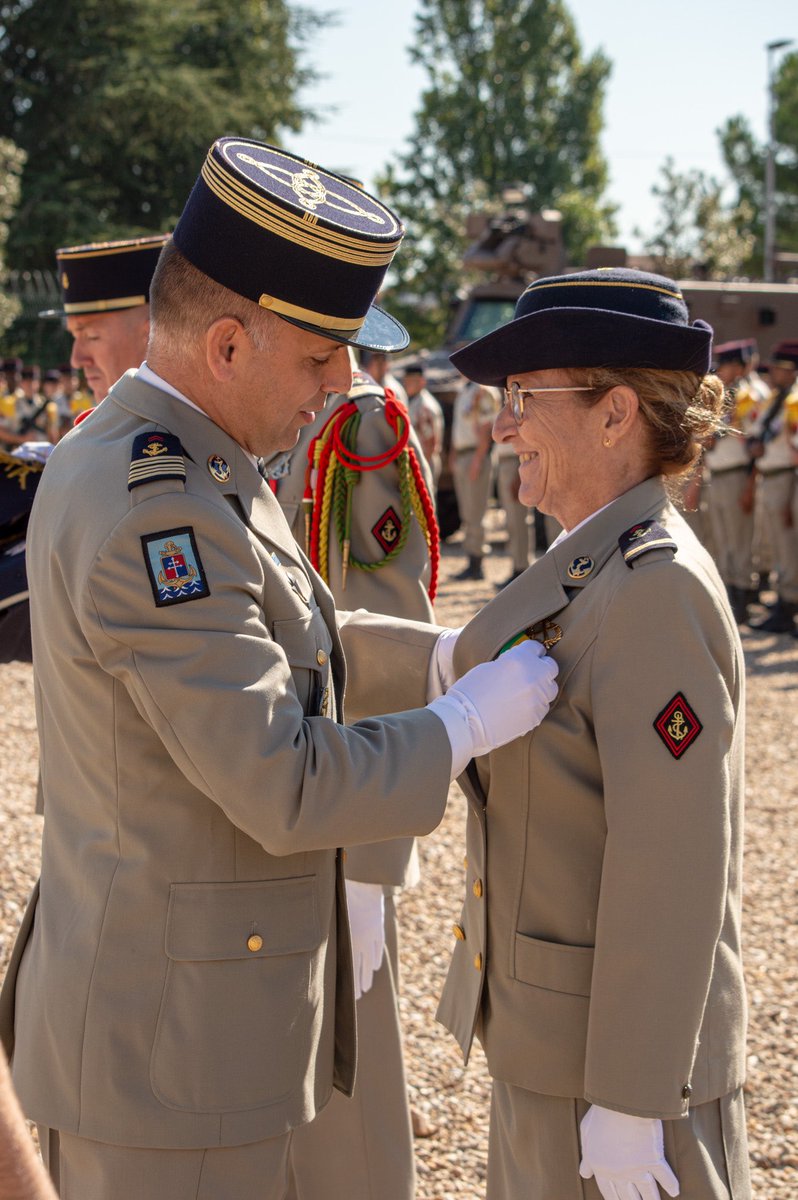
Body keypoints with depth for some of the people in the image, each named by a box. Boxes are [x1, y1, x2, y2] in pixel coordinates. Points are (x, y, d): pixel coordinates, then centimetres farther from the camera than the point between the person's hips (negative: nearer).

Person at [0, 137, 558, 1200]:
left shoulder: (126, 457, 6)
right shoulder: (155, 515, -27)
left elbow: (278, 640, 20)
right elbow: (286, 786, -27)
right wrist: (469, 723, -13)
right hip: (170, 1046, -10)